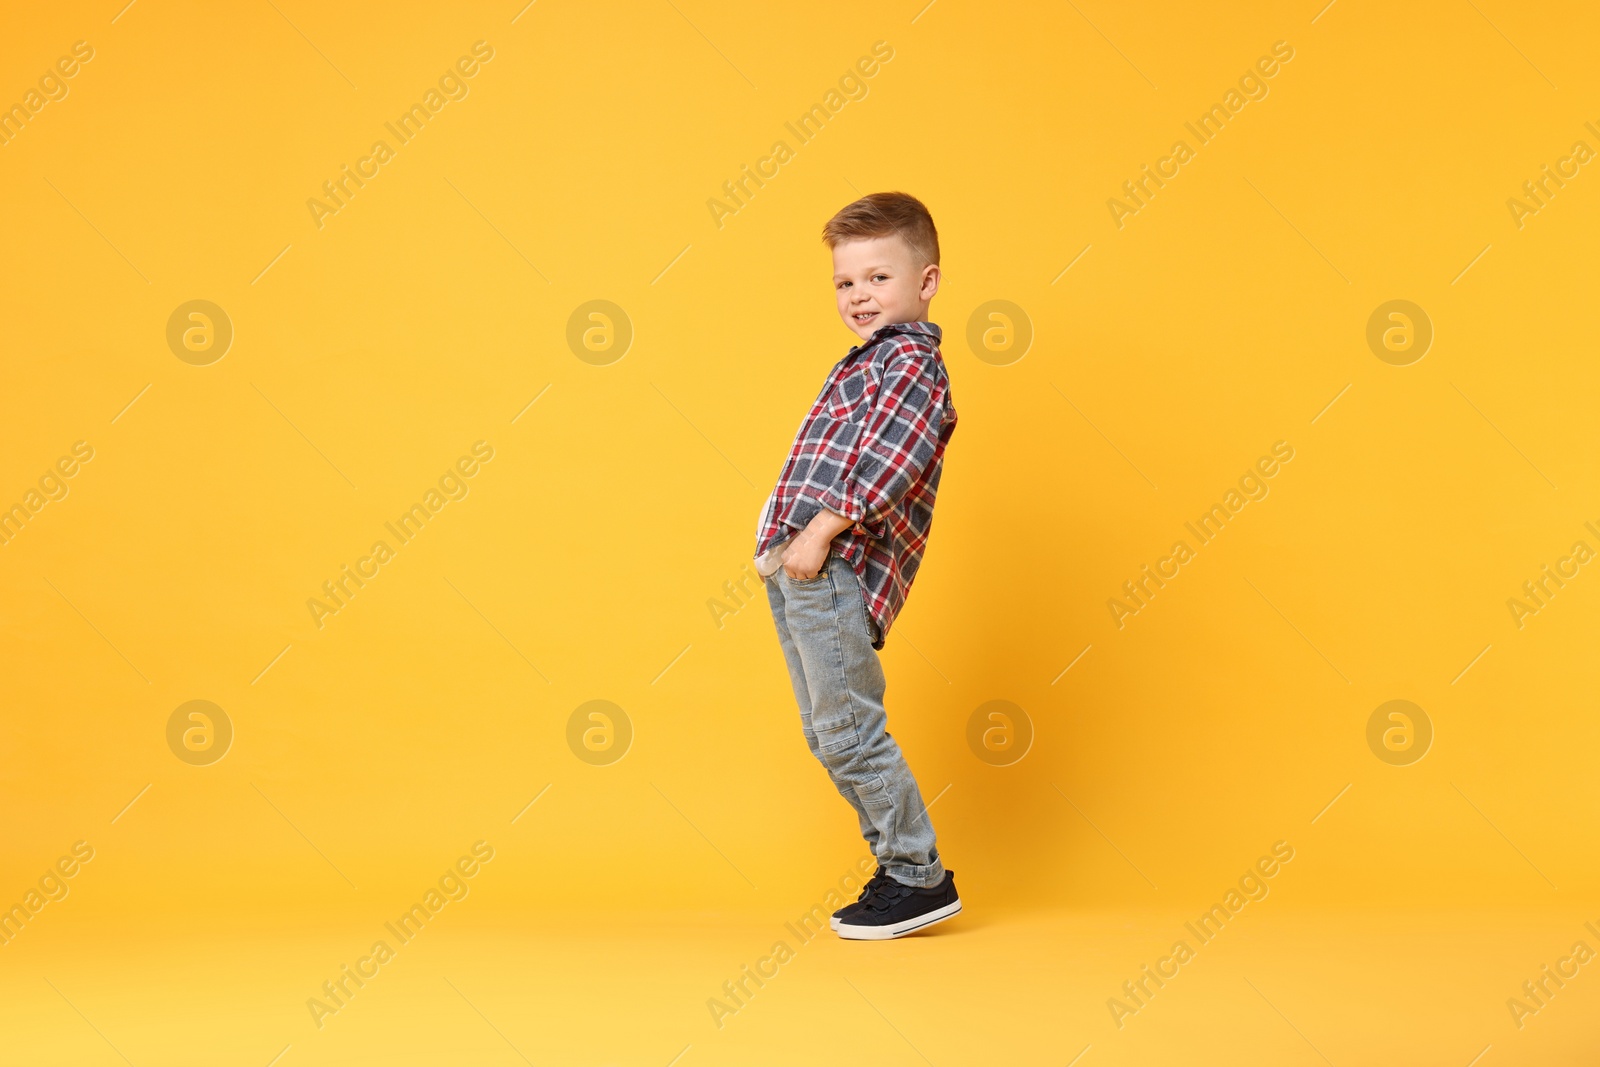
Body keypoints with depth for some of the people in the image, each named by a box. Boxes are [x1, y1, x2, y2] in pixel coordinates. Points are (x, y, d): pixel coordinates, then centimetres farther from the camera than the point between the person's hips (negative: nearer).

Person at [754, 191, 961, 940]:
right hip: (801, 572, 10)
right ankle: (903, 869, 21)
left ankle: (920, 878, 4)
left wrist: (822, 529, -26)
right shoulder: (868, 361, 24)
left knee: (848, 730, -8)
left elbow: (890, 454, -22)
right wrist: (791, 531, 20)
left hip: (835, 569, -10)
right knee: (827, 735, 12)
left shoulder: (910, 360, -7)